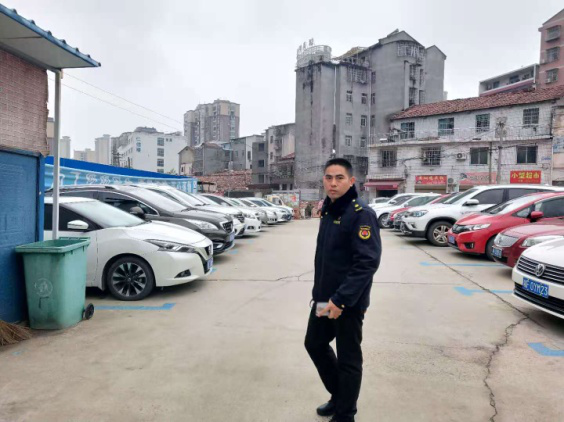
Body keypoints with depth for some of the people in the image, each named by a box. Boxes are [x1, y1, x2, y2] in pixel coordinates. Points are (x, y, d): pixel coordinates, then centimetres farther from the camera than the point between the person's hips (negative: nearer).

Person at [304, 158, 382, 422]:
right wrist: (319, 291, 13)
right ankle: (338, 397, 42)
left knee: (348, 360, 8)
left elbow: (367, 263, -23)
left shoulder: (361, 214, -17)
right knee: (315, 344, 21)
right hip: (323, 299, 9)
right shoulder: (328, 211, 8)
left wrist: (341, 299, -25)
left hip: (348, 303, -8)